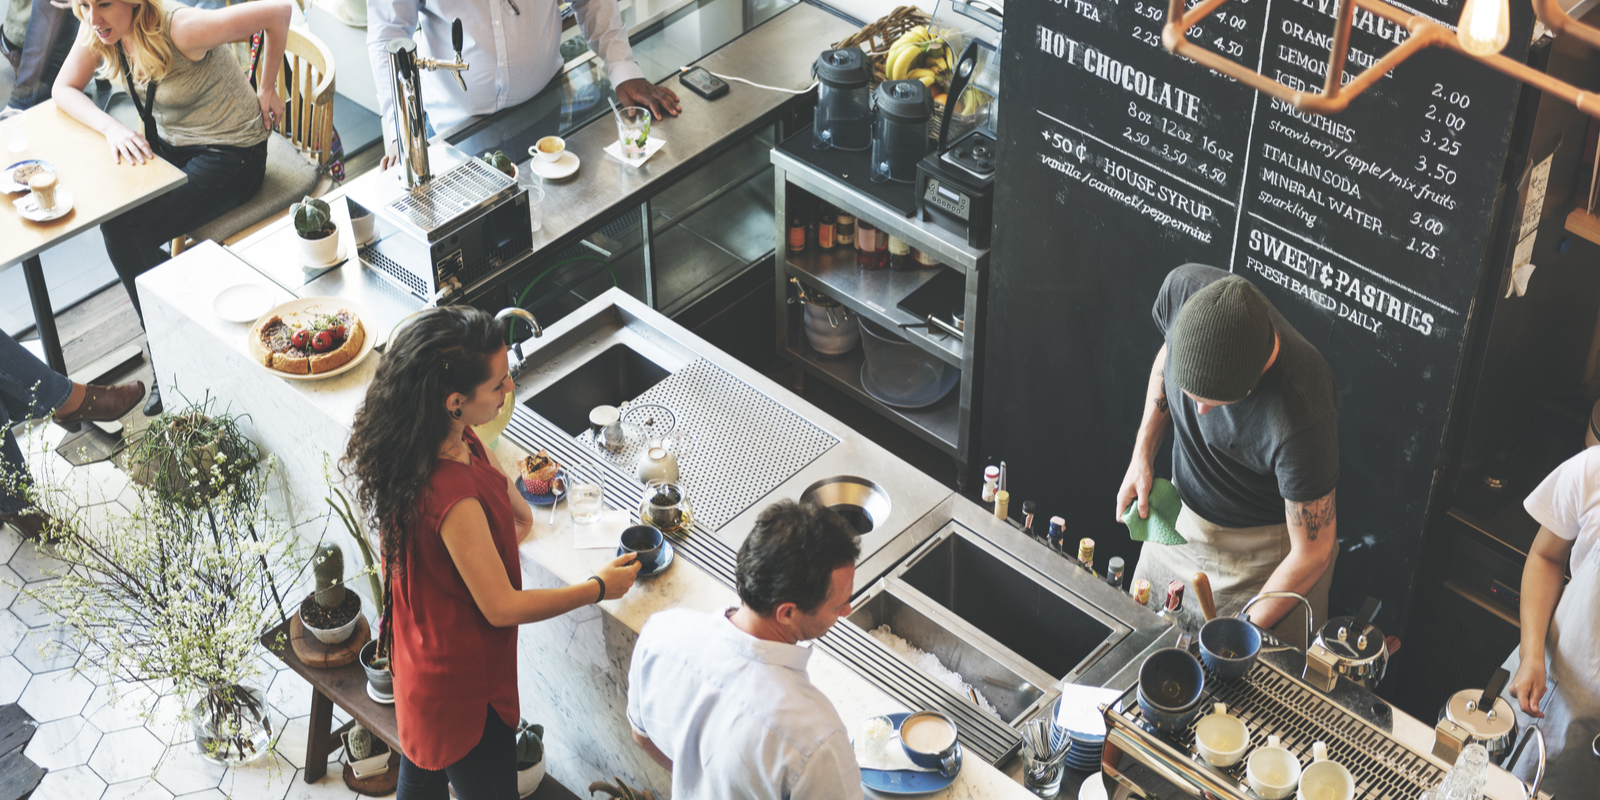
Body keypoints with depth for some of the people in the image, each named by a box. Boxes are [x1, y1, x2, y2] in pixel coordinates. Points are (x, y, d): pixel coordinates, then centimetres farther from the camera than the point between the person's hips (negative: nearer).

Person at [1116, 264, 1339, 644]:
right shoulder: (1183, 288, -28)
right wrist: (1142, 453, -6)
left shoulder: (1300, 418, -41)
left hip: (1266, 550, -5)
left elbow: (1312, 553, -26)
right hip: (1183, 514, 5)